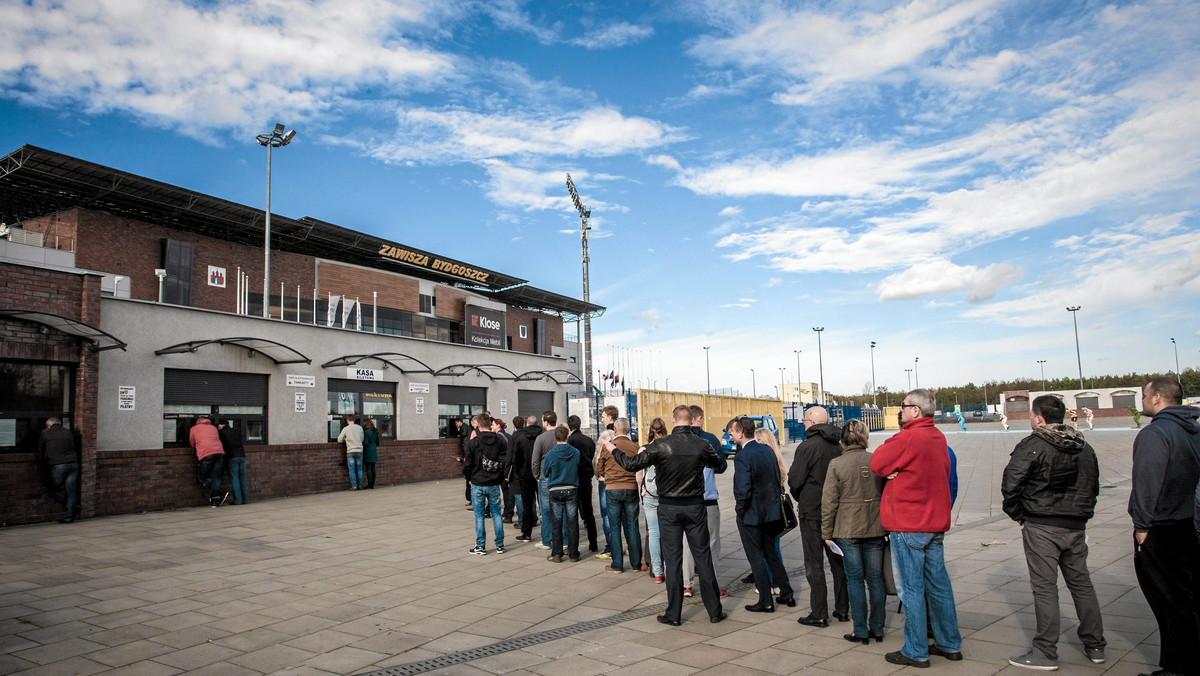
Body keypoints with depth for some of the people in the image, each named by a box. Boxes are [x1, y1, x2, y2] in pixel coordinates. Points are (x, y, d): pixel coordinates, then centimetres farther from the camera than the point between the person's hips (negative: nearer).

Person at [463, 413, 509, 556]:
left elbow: (467, 465, -8)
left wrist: (470, 478, 10)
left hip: (477, 485, -2)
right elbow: (506, 461, -1)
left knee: (479, 516, 6)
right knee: (496, 514, 11)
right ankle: (500, 545, 15)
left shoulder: (473, 443, -10)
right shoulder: (499, 441, -3)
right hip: (494, 485, 2)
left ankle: (480, 546, 10)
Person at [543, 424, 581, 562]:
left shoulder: (550, 455, -10)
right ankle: (573, 553, 13)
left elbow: (545, 473, 3)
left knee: (556, 524, 7)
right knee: (572, 523, 8)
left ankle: (556, 554, 9)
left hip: (555, 491, -1)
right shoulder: (576, 452, -6)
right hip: (572, 490, 1)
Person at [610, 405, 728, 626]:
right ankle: (714, 610, 16)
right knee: (703, 557, 9)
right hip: (695, 508, 1)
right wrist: (717, 452, 35)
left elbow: (632, 464, -8)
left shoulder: (661, 445, -12)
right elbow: (721, 465, 12)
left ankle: (673, 614, 11)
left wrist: (614, 451, 10)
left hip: (669, 508, -1)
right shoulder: (702, 445, -6)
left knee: (673, 560, 5)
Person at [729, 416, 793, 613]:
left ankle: (766, 601, 12)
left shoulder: (742, 457, -21)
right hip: (771, 512, 8)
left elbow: (743, 490, -24)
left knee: (756, 558, 5)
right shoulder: (767, 451, 3)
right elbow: (777, 480, 10)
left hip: (751, 515, -7)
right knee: (771, 553, 20)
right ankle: (786, 593, 26)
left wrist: (740, 510, -10)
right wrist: (774, 500, 17)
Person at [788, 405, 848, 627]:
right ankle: (842, 609, 24)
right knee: (838, 561, 16)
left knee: (814, 564, 2)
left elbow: (794, 481, -15)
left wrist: (800, 499, 5)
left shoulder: (807, 447, -16)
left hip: (812, 511, -6)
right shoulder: (839, 445, 2)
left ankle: (819, 614, 6)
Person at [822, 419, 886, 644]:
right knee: (875, 578, 12)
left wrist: (827, 532, 0)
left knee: (855, 579, 5)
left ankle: (861, 631, 10)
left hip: (848, 531, -3)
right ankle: (877, 628, 20)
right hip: (875, 529, 3)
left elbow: (829, 501, -9)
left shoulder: (837, 464, -10)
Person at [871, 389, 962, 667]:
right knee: (939, 584, 16)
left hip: (908, 525, -8)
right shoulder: (938, 437, 9)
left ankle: (916, 652, 7)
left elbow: (877, 463, -12)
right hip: (936, 522, 8)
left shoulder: (908, 438, -18)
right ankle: (950, 644, 25)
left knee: (912, 588, 0)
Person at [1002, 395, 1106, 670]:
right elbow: (1093, 485, 19)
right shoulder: (1084, 447, 10)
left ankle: (1046, 652, 1)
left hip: (1041, 527, -6)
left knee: (1044, 586, -3)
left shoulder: (1031, 446, -13)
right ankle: (1094, 645, 26)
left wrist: (1017, 514, -3)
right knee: (1081, 583, 16)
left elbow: (1010, 484, -18)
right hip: (1076, 526, 7)